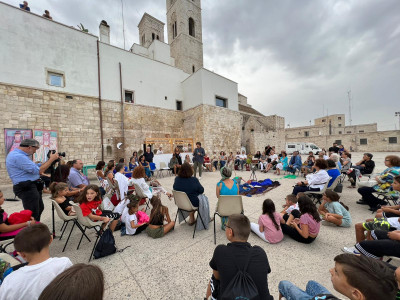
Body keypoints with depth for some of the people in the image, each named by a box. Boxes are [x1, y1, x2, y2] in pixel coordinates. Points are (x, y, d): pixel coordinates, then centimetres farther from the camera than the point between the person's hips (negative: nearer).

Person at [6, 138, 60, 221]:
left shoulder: (17, 154, 14)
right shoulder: (18, 156, -20)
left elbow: (35, 167, 16)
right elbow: (38, 171, -23)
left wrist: (49, 160, 7)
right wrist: (51, 159, -14)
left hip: (31, 187, 11)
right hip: (27, 188, -11)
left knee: (40, 208, 22)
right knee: (33, 214, -5)